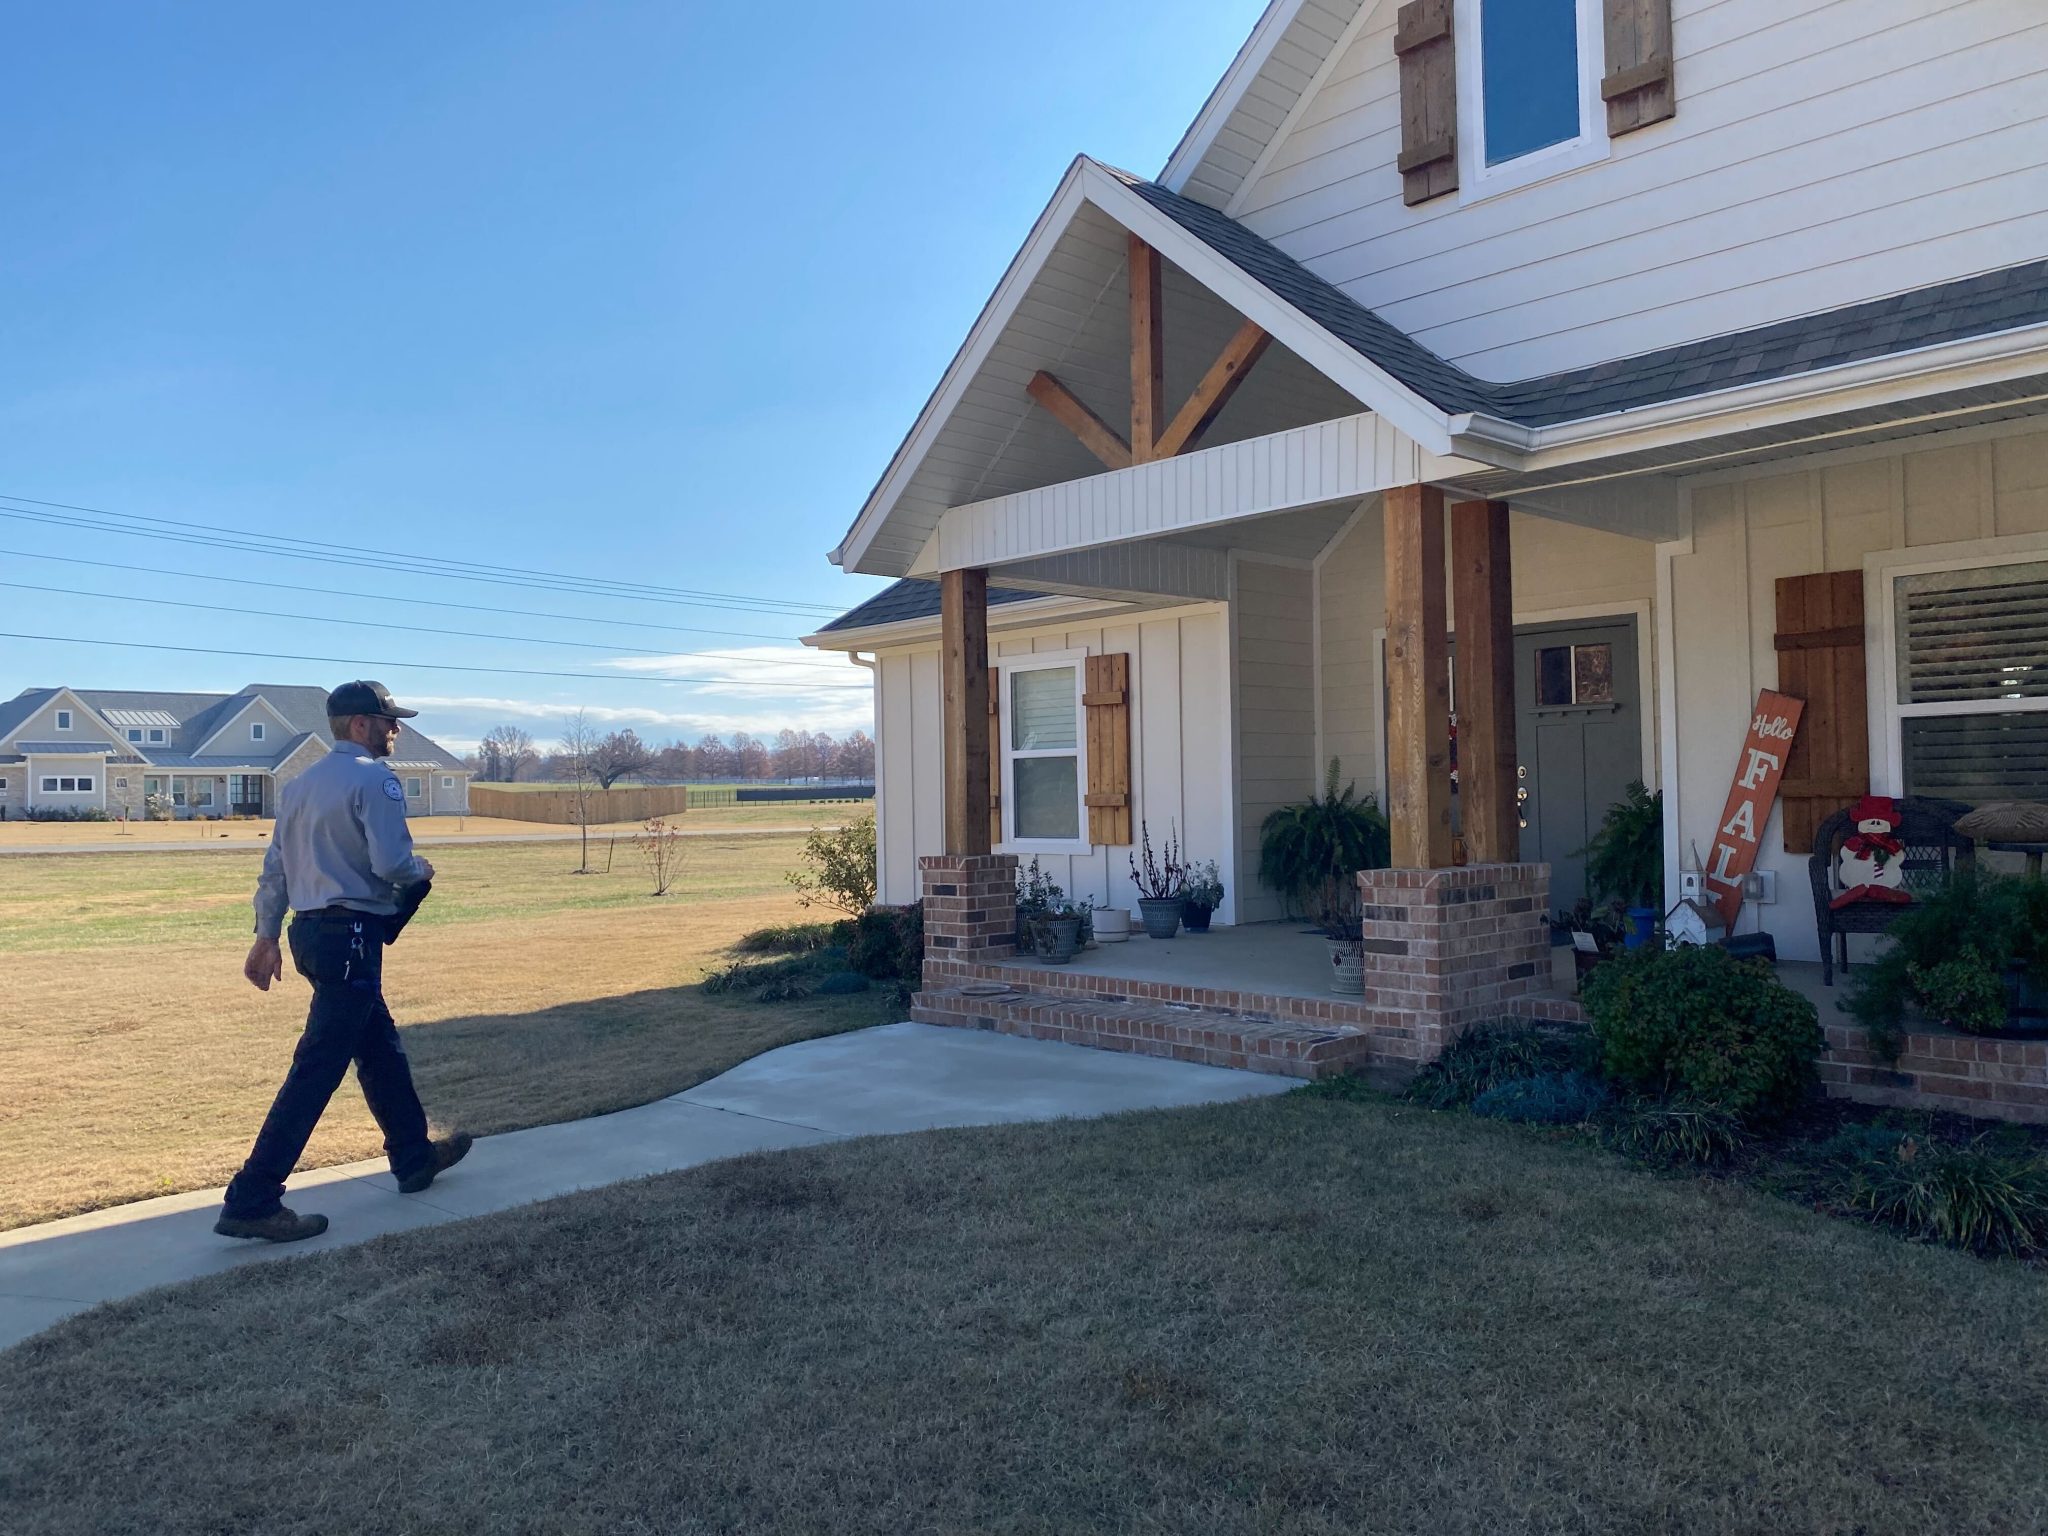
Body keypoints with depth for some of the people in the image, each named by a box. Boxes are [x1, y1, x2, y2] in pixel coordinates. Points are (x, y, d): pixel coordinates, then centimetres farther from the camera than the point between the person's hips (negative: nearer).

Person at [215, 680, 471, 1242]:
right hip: (351, 937, -10)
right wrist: (422, 871, 1)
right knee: (318, 1068, -6)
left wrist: (266, 937, 20)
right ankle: (252, 1201, -4)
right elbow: (391, 863, -21)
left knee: (382, 1048, 20)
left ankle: (414, 1158, 33)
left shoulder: (300, 785, 15)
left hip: (310, 931, 10)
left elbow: (274, 865, 16)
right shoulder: (375, 779, -12)